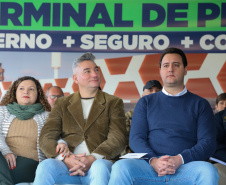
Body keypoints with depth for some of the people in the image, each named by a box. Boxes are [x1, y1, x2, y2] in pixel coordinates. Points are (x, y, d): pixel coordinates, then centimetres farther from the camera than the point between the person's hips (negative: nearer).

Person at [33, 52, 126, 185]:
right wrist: (65, 158, -14)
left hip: (100, 161, -1)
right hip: (67, 164, 1)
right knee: (45, 166, -32)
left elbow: (117, 139, 2)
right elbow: (46, 138, 7)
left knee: (100, 168, -37)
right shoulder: (62, 104, 20)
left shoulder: (113, 103, 15)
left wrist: (93, 158, -17)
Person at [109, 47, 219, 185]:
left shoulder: (200, 104, 16)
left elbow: (208, 142, 5)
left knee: (208, 171, -34)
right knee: (121, 167, -31)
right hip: (149, 166, 0)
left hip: (186, 166, 0)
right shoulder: (146, 102, 20)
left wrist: (180, 159, -13)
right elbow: (136, 138, 9)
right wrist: (153, 160, -12)